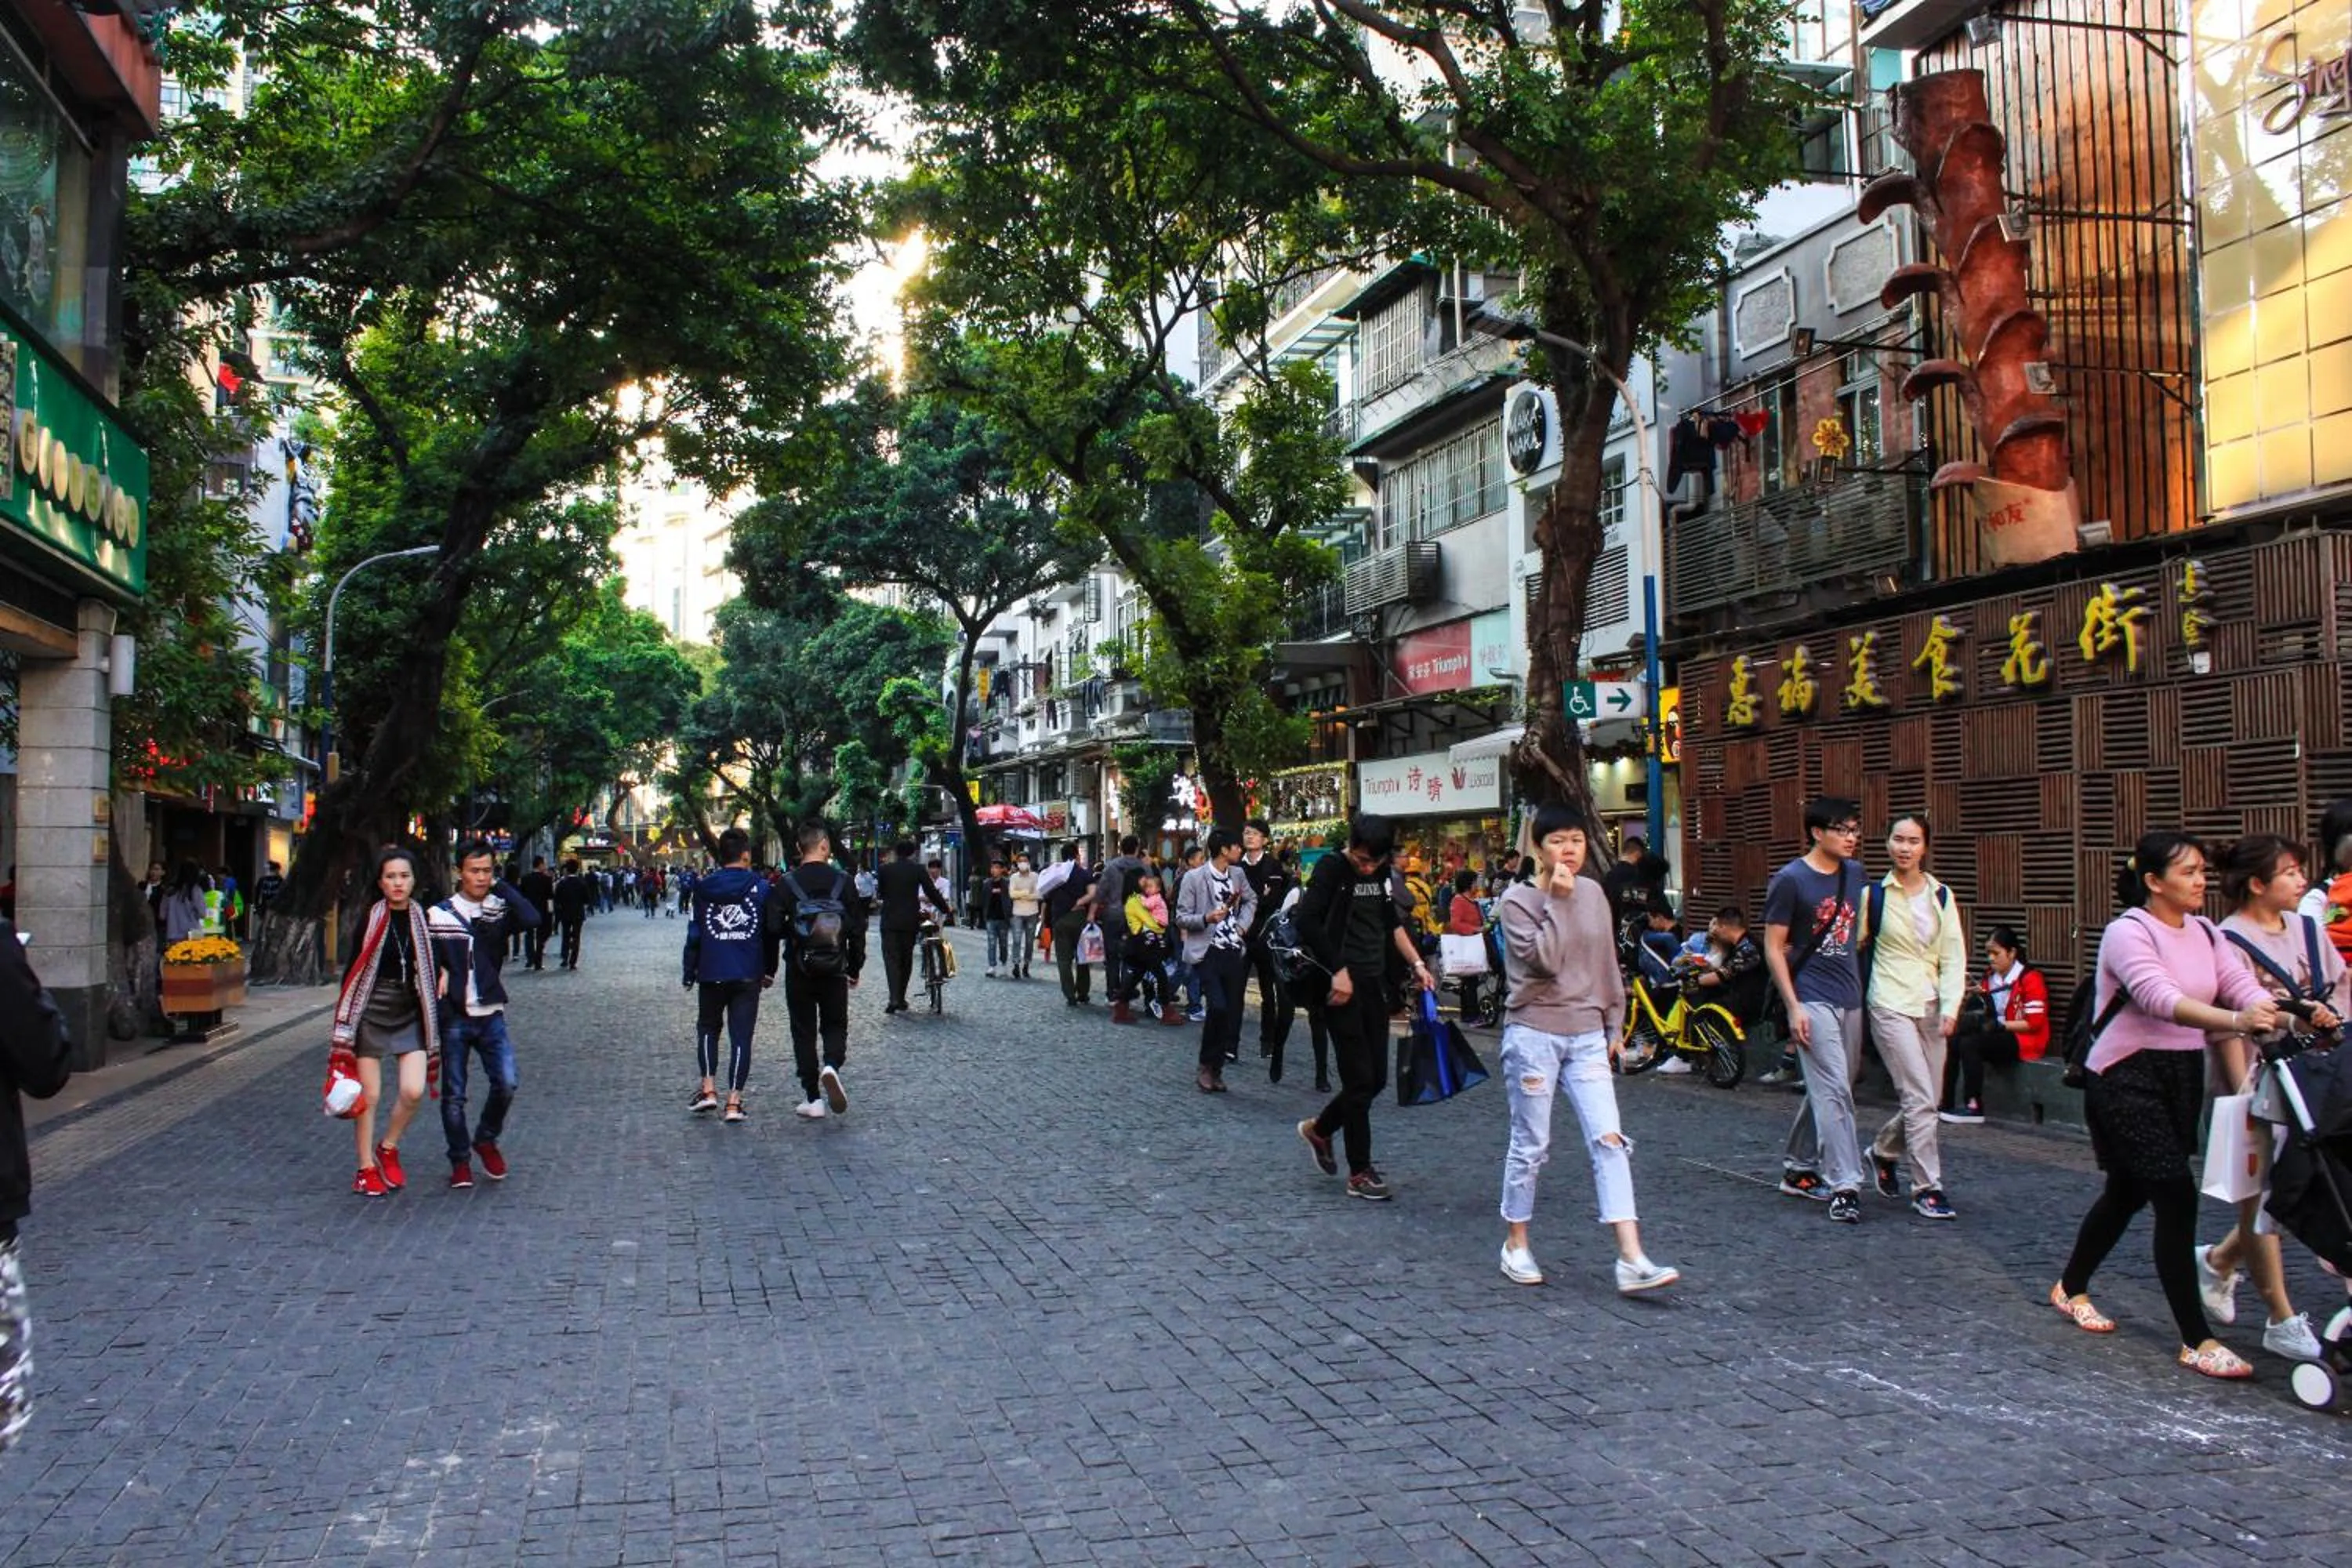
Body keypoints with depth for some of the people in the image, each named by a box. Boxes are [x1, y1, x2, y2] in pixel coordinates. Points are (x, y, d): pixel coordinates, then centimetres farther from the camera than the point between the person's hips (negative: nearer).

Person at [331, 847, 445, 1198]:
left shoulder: (423, 918, 0)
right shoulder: (372, 919, -7)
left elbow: (436, 955, 20)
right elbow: (354, 970, -3)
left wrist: (444, 972, 1)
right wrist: (345, 1022, -3)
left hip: (411, 1015, 2)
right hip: (372, 1014, -2)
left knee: (413, 1091, -9)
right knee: (369, 1095, 2)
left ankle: (388, 1150, 17)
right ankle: (367, 1169, 17)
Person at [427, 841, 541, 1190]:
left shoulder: (500, 910, 2)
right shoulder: (438, 914, -1)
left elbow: (532, 919, -19)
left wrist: (501, 885, -15)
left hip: (491, 1015, 1)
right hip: (453, 1017, -1)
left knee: (506, 1083, -11)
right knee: (454, 1094, 5)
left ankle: (486, 1140, 15)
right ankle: (460, 1161, 20)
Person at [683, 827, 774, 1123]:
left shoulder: (704, 889, 0)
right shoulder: (761, 888, -2)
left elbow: (694, 934, 1)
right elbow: (770, 932, 3)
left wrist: (689, 973, 10)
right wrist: (770, 970, 14)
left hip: (711, 974, 1)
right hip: (748, 976, -1)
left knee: (707, 1027, 20)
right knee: (741, 1036, 3)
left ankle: (708, 1089, 10)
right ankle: (734, 1102, 0)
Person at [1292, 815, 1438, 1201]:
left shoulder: (1380, 873, 11)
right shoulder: (1331, 869, -10)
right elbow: (1307, 922, -19)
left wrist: (1417, 963, 15)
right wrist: (1338, 971, -19)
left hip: (1374, 984, 7)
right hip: (1344, 985, -7)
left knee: (1377, 1078, 8)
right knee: (1360, 1079, -6)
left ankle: (1319, 1128, 32)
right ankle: (1360, 1173, 4)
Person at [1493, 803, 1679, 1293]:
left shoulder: (1594, 894, 8)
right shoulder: (1518, 902, -6)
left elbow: (1607, 964, 15)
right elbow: (1545, 960, -21)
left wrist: (1614, 1026, 15)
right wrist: (1557, 900, -18)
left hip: (1587, 1036, 4)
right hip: (1534, 1035, -4)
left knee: (1609, 1140, -6)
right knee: (1530, 1145, 4)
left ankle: (1631, 1260, -9)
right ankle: (1516, 1244, 22)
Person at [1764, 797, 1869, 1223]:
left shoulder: (1854, 873, 9)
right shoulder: (1791, 879, -10)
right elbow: (1773, 948, -9)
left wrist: (1860, 987, 14)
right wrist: (1793, 1007, -15)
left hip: (1850, 996, 7)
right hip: (1813, 999, -7)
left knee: (1828, 1088, 13)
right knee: (1834, 1089, -12)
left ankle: (1798, 1169, 26)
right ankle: (1844, 1186, -10)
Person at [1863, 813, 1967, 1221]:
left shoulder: (1941, 896, 8)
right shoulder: (1875, 895, -3)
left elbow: (1954, 957, 5)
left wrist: (1950, 1008, -6)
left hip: (1931, 1006, 5)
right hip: (1891, 1005, -5)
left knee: (1926, 1098, 9)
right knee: (1920, 1098, -11)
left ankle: (1883, 1151, 35)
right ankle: (1927, 1188, -3)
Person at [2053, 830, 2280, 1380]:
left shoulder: (2205, 934, 9)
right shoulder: (2127, 932, -14)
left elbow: (2244, 985, -6)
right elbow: (2160, 997, -31)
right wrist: (2234, 1021, -45)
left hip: (2183, 1076, 8)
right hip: (2128, 1078, -8)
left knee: (2129, 1192, 18)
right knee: (2177, 1196, -12)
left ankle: (2071, 1288, 37)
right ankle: (2196, 1341, -6)